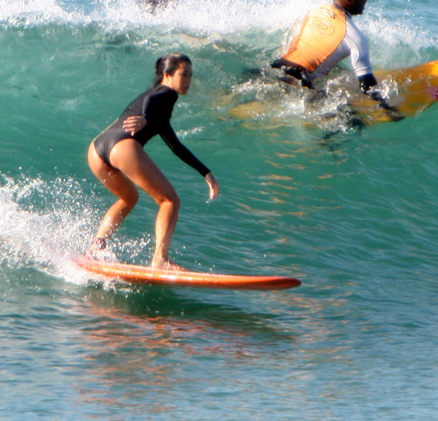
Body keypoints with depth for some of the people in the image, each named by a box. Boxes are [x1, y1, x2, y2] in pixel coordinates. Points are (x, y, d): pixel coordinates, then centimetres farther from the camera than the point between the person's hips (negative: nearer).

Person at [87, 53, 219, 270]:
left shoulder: (153, 95, 36)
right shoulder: (167, 93, 10)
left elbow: (176, 146, 40)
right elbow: (149, 102, -16)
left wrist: (205, 173, 38)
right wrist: (145, 120, -37)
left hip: (96, 149, 9)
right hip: (124, 146, -9)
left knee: (129, 198, 33)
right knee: (169, 200, -1)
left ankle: (96, 246, 18)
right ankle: (160, 260, -16)